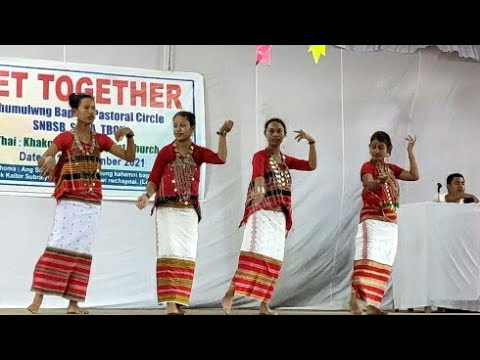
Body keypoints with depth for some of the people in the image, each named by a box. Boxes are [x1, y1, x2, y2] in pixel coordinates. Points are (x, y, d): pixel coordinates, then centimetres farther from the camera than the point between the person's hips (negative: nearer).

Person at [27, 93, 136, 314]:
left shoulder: (100, 139, 12)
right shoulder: (65, 137, 1)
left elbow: (129, 157, 12)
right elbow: (41, 161, -8)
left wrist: (129, 135, -5)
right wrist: (49, 158, -31)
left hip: (92, 202, 4)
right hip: (70, 200, -4)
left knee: (81, 250, 2)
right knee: (58, 246, -13)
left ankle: (73, 303, 2)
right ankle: (37, 300, -13)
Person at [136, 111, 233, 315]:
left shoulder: (198, 153, 8)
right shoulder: (166, 152, 1)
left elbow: (221, 159, -9)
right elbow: (154, 180, -1)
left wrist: (222, 134, -13)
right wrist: (147, 195, -19)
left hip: (189, 210, 3)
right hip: (167, 209, -3)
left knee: (186, 256, 4)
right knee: (170, 253, -14)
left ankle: (179, 302, 11)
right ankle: (171, 305, -19)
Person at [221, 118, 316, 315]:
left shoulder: (286, 160, 18)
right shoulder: (260, 156, -3)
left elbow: (312, 166, 13)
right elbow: (258, 173, -25)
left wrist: (311, 142, 2)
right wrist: (260, 191, -46)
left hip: (279, 215, 6)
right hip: (262, 212, -6)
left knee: (272, 259, 2)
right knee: (255, 253, -20)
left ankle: (264, 306, 2)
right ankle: (229, 295, -20)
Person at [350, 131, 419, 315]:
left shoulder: (391, 168, 15)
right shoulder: (367, 166, -6)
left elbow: (414, 176, 8)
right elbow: (368, 184, -26)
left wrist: (410, 152, 8)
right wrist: (380, 181, -49)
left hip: (390, 222, 7)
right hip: (372, 219, -7)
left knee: (383, 262, 3)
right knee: (368, 258, -21)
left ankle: (372, 303, 5)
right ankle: (355, 299, -30)